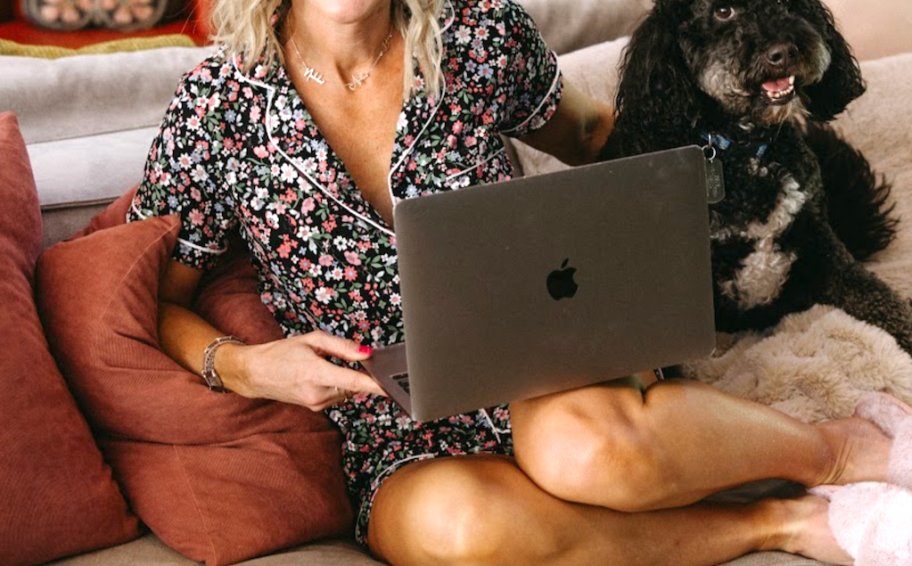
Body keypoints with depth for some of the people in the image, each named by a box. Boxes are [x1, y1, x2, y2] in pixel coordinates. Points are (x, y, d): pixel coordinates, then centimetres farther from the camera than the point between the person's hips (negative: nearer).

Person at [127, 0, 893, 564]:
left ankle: (827, 448, -10)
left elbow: (585, 134, 23)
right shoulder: (218, 110, -4)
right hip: (398, 443, 0)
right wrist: (241, 366, -13)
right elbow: (155, 299, 5)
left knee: (581, 442, -39)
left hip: (534, 369, 1)